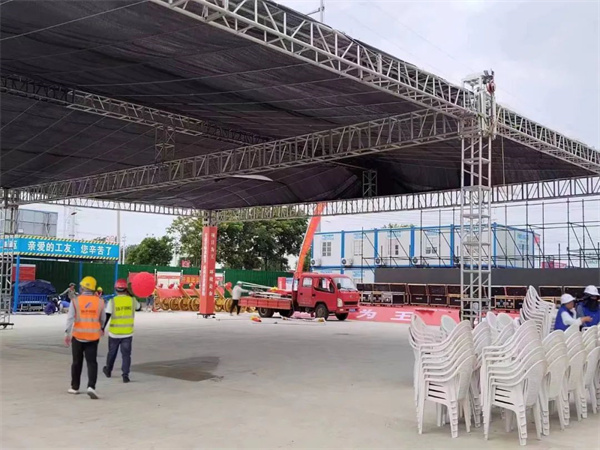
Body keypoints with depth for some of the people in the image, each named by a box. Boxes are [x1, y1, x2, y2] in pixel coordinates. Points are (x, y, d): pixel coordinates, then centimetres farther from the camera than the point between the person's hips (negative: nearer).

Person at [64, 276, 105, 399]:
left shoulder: (75, 300, -5)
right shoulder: (99, 301, 1)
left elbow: (70, 317, -13)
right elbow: (102, 319, 11)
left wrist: (67, 333, -14)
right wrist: (101, 329, 30)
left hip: (78, 335, 0)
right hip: (93, 336, 0)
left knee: (77, 362, 15)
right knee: (92, 362, 2)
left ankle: (75, 387, 26)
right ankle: (91, 386, -15)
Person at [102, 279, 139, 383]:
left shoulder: (112, 301, -9)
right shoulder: (132, 300, -4)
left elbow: (107, 316, -12)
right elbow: (137, 306, 17)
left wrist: (103, 327, -3)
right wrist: (130, 295, 18)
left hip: (114, 333, 0)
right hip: (128, 333, 0)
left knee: (112, 352, 19)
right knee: (126, 354, 5)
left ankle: (108, 370, 39)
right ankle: (125, 375, -6)